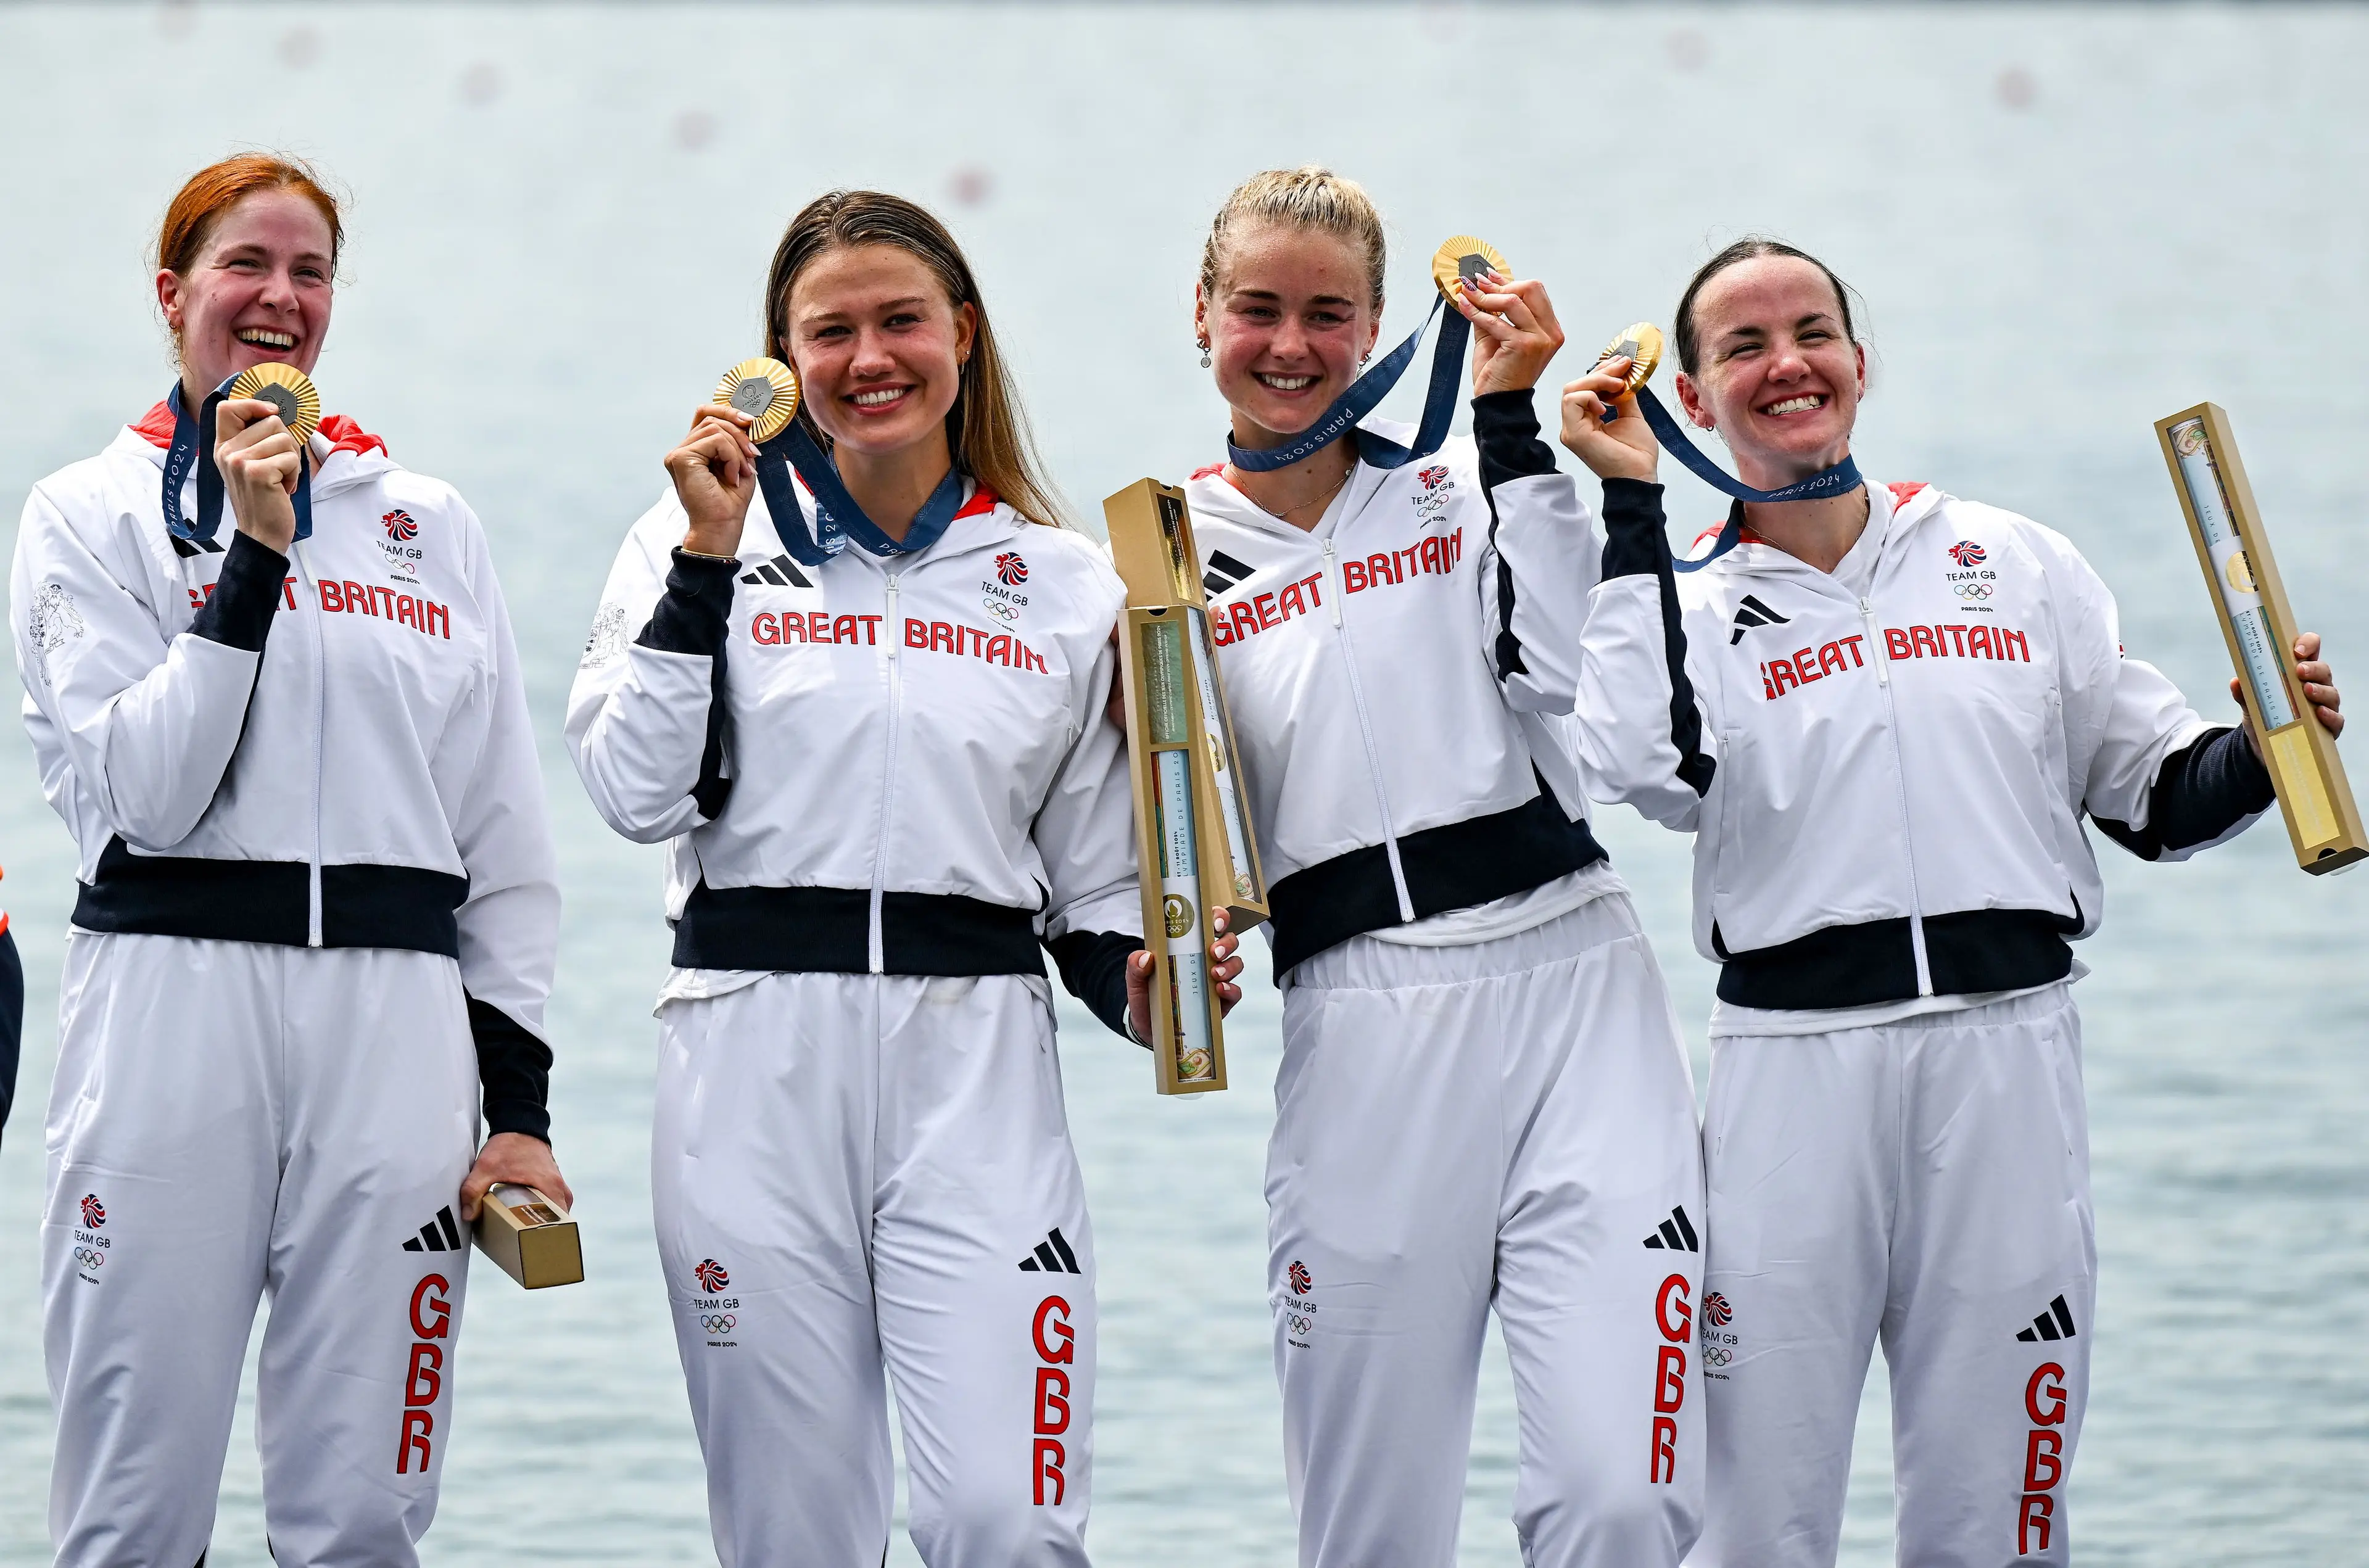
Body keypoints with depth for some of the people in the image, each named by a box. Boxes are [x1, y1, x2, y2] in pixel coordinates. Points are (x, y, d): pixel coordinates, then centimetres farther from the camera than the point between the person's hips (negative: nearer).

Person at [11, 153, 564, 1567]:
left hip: (393, 1022, 2)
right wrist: (256, 552, -10)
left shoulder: (433, 525, 14)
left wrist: (519, 1102, 7)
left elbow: (507, 839, 15)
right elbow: (137, 789, -7)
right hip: (172, 1010, -2)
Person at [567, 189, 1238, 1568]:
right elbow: (637, 793, -6)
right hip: (754, 1056, 0)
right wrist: (706, 560, -9)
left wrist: (1138, 982, -7)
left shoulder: (1066, 588, 11)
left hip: (977, 1060, 0)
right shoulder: (708, 538, 7)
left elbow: (1093, 889, 14)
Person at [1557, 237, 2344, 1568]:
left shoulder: (2025, 568, 13)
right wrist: (1632, 510, -8)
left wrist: (2269, 747, -5)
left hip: (2009, 1056, 1)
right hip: (1796, 1063, -1)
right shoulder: (1687, 606, 8)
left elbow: (2158, 798, 16)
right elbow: (1649, 764, -14)